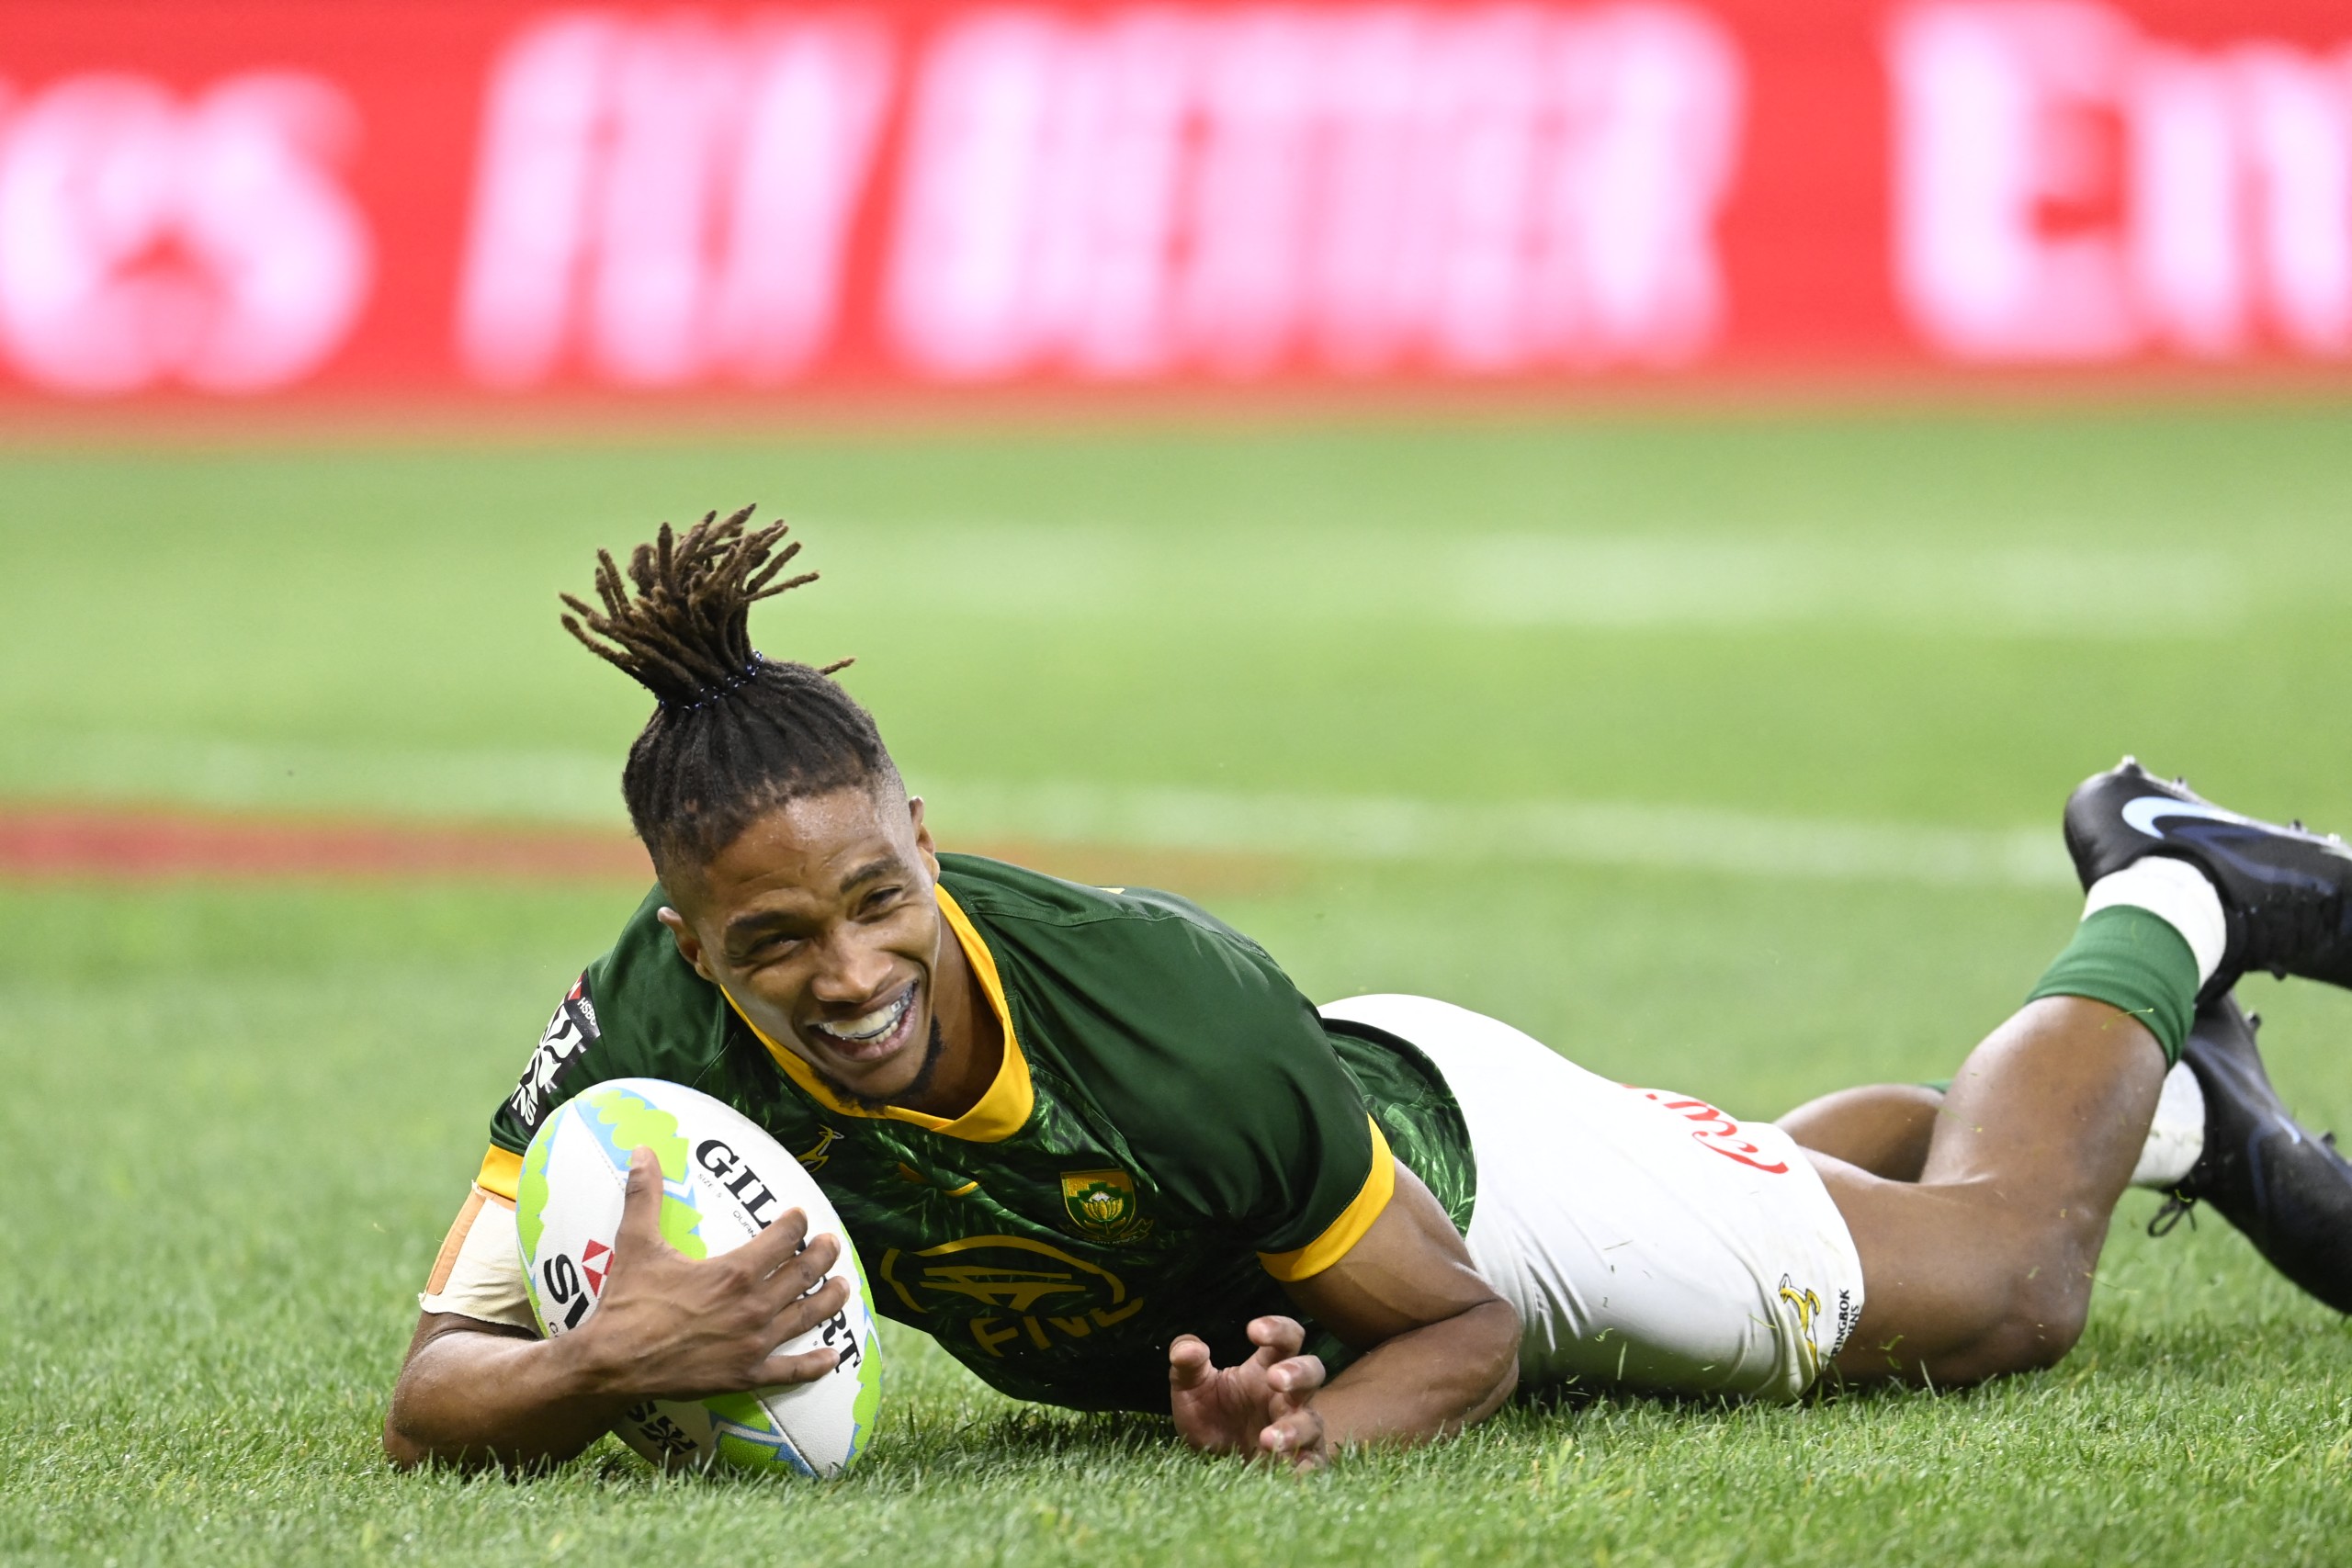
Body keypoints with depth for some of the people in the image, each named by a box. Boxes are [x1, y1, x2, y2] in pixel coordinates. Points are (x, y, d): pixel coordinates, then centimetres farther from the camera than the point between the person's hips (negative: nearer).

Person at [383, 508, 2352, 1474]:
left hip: (1452, 1144, -4)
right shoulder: (651, 1030, -37)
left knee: (2003, 1272, 20)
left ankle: (2165, 906, 47)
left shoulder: (1174, 1004, -44)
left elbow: (1468, 1319, -30)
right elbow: (435, 1398, -36)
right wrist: (606, 1366, -57)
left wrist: (1318, 1425, -51)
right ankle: (2182, 1105, 60)